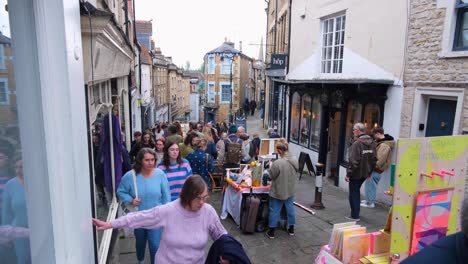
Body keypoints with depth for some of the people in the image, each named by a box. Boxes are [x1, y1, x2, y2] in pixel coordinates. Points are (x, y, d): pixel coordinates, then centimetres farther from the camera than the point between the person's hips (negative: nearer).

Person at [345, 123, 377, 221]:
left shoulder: (357, 143, -21)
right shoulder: (371, 142, 4)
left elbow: (353, 161, -24)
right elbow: (374, 159, 11)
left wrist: (348, 174, -16)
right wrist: (369, 171, 19)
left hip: (356, 173, -8)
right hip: (365, 173, 8)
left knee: (353, 194, 5)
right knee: (357, 191, 24)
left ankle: (355, 216, 11)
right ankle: (356, 211, 34)